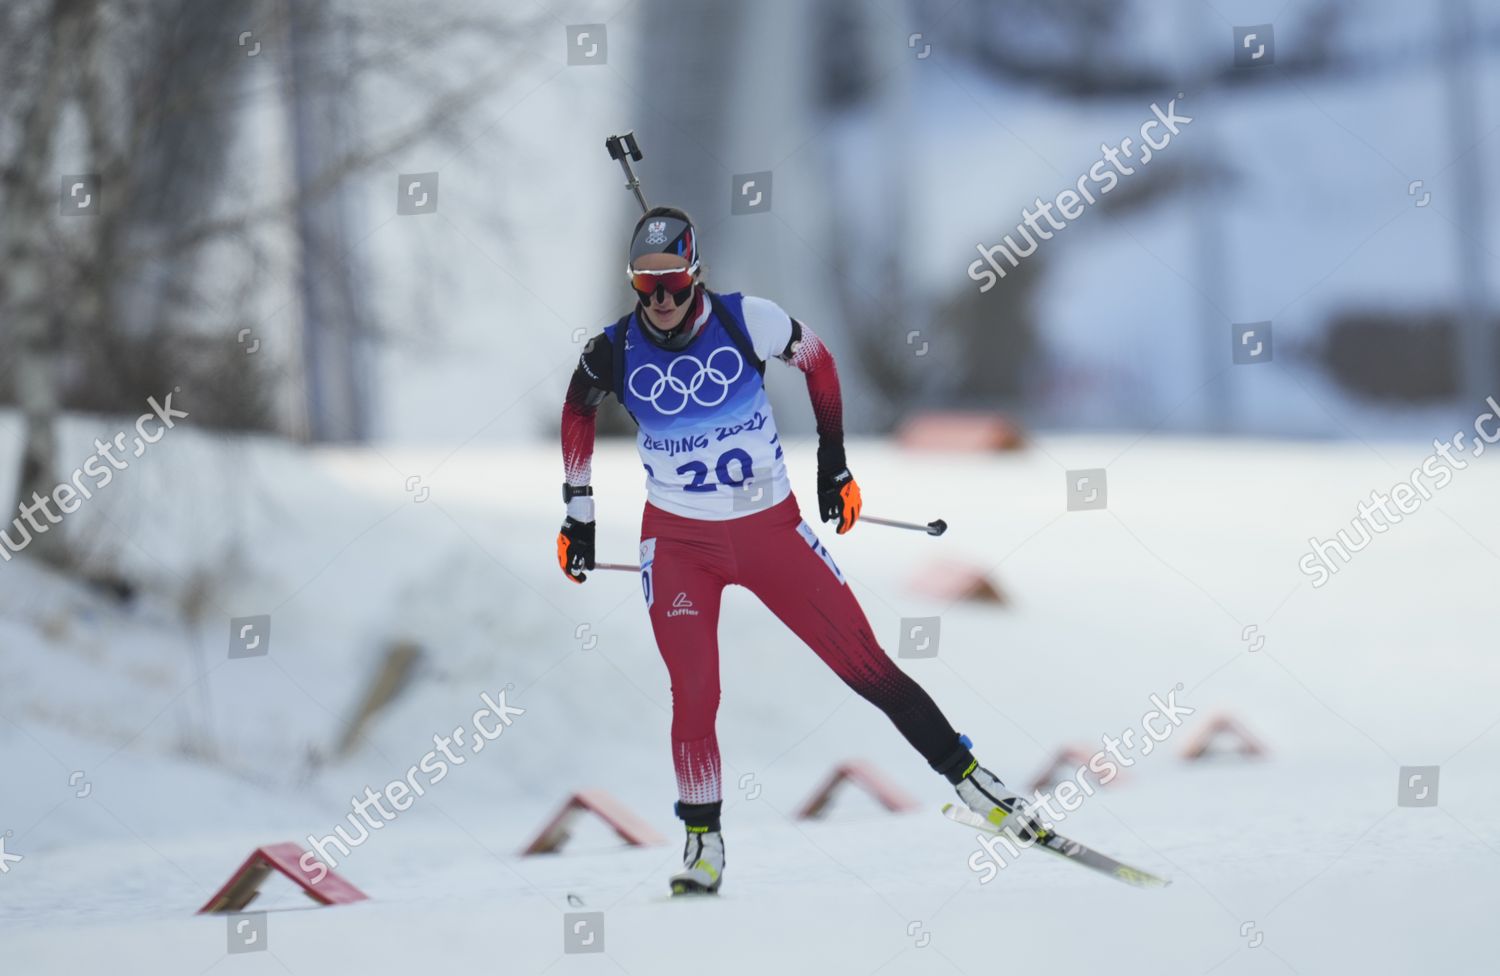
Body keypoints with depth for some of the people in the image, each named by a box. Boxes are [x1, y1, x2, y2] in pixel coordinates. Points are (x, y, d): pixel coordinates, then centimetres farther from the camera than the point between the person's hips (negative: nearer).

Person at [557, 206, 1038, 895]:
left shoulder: (747, 322, -14)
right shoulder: (615, 351, -10)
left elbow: (817, 362, 5)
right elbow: (577, 409, 12)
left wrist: (833, 464, 10)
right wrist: (579, 515, 15)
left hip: (770, 526, 0)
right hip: (678, 540, 0)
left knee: (865, 663, -1)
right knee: (693, 694, -12)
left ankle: (965, 773, 11)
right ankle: (703, 841, 4)